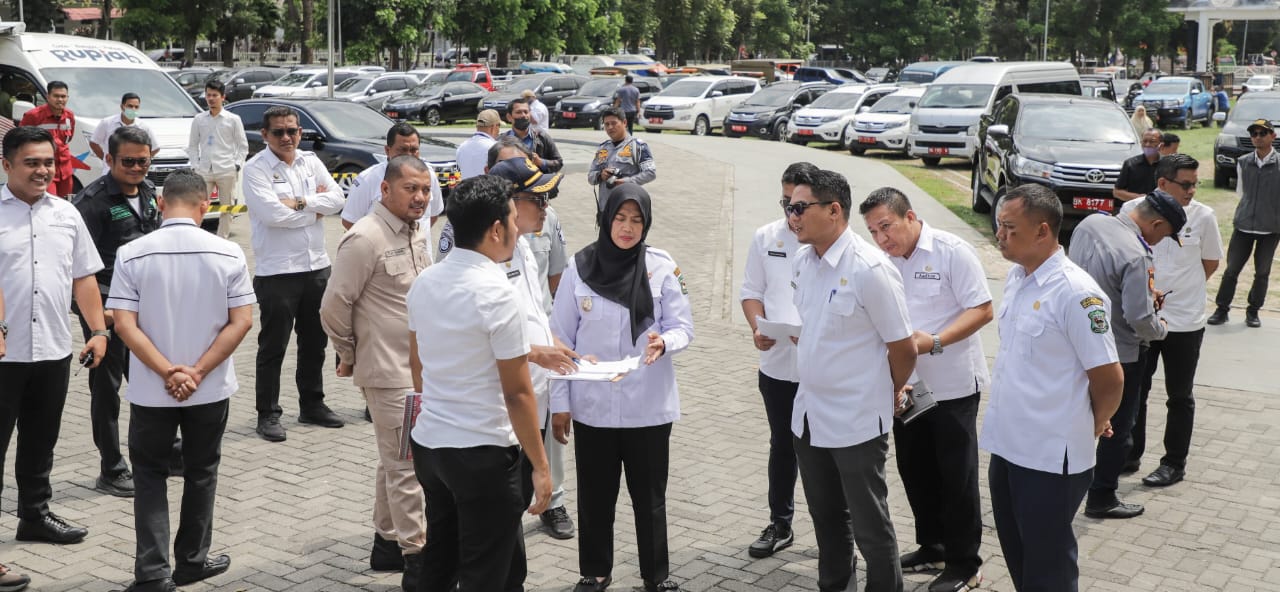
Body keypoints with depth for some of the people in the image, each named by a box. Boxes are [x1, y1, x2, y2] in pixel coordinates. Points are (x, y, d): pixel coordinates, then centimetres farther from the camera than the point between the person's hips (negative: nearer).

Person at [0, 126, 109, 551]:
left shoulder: (66, 214, 10)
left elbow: (83, 277, 14)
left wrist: (98, 330, 7)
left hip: (53, 350, 5)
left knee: (41, 441, 17)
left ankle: (35, 514, 31)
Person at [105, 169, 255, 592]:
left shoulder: (132, 254, -9)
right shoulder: (228, 253, -8)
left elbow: (124, 324, -13)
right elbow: (242, 321, -10)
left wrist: (168, 372, -13)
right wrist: (197, 372, -10)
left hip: (150, 391, -1)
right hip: (211, 390, 1)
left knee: (150, 476, 13)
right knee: (201, 473, 17)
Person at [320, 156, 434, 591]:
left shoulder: (417, 232, 8)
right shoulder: (366, 239, -17)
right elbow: (334, 306, -16)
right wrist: (349, 354, -3)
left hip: (419, 367, 8)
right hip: (389, 371, -8)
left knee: (395, 460, 17)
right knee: (406, 465, -4)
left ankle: (387, 543, 30)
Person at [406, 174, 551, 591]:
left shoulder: (424, 282, 3)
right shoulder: (496, 293, -19)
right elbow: (517, 393, -18)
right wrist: (540, 466, -11)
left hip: (428, 442, 8)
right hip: (482, 453, -7)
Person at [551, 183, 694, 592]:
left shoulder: (663, 268, -4)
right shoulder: (580, 267, -3)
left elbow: (683, 328, -3)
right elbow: (561, 339, 1)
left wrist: (663, 342, -26)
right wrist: (559, 402, 0)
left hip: (648, 406, -1)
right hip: (592, 405, 1)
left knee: (649, 496, 9)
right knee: (595, 495, 12)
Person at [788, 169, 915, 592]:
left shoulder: (869, 269, -21)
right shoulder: (803, 262, 1)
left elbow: (903, 349, -12)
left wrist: (890, 395, 3)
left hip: (855, 421, -7)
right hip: (809, 414, 7)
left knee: (869, 525, 7)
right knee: (826, 517, 21)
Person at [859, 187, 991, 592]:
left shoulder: (952, 252, -14)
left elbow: (982, 310, -16)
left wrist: (934, 341, -26)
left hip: (952, 385, -6)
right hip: (906, 386, 6)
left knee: (956, 476, 3)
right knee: (915, 470, 15)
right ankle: (932, 547, 33)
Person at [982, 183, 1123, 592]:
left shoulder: (1076, 293, -21)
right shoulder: (1016, 277, 5)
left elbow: (1109, 378, -17)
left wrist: (1091, 427, -1)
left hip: (1051, 456, -8)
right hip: (1006, 446, 8)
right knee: (1017, 553, 21)